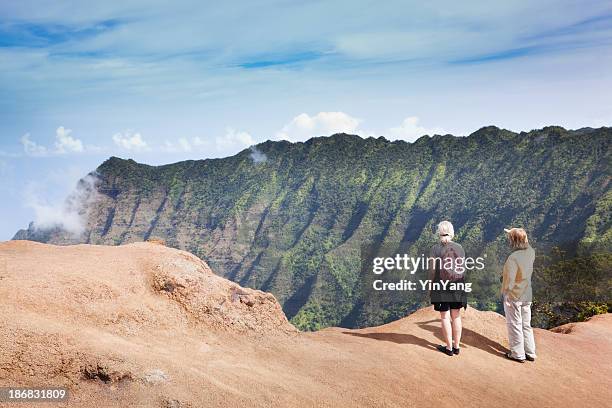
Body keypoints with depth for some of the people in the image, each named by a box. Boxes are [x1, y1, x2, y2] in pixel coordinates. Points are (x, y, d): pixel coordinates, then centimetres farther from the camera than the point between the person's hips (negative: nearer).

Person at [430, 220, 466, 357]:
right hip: (458, 286, 4)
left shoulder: (436, 248, -9)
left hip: (441, 285, -4)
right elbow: (462, 269, 8)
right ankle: (456, 346, 18)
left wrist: (431, 285, 3)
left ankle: (449, 348, 9)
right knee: (456, 316, 12)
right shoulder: (460, 248, 3)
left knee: (445, 317, 4)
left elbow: (433, 269, -9)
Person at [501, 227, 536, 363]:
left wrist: (506, 294, -10)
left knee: (515, 325, 6)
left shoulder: (513, 258, -25)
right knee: (526, 325, 18)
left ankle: (518, 354, 15)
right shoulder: (531, 253, -5)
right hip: (527, 296, 7)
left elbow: (510, 279, -22)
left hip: (513, 296, -7)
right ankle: (530, 353, 25)